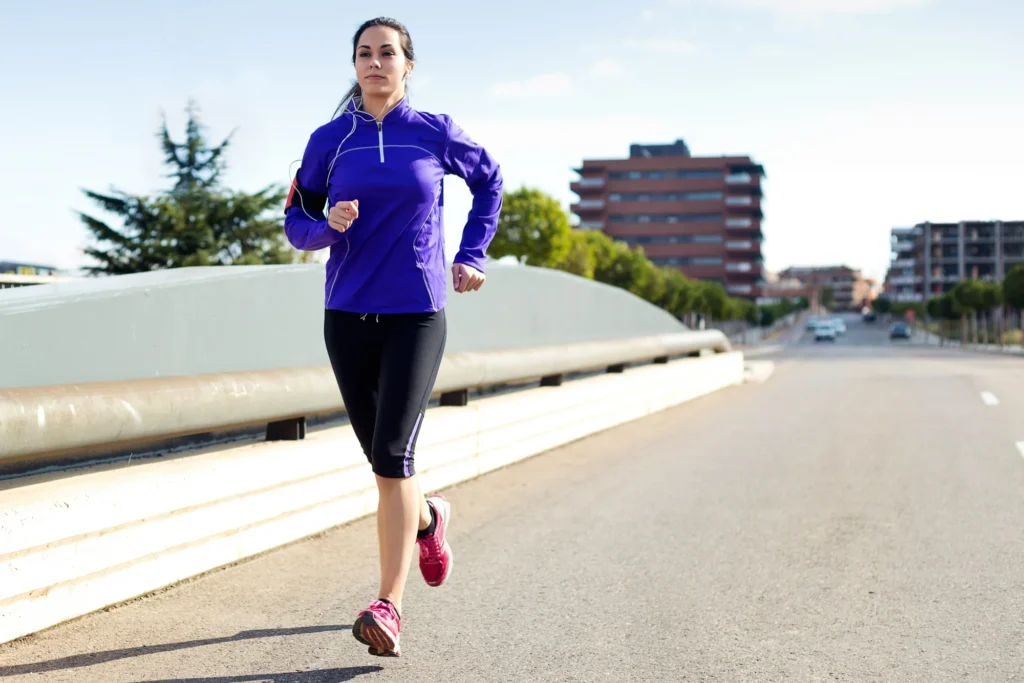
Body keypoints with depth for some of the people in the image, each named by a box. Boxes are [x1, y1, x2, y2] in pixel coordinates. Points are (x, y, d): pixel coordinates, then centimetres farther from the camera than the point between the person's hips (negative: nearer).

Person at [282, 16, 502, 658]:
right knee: (381, 459, 12)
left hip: (416, 315, -3)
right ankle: (429, 519, 45)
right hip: (348, 315, 3)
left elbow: (489, 179, 19)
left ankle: (388, 607, -13)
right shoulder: (330, 139, 4)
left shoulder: (436, 132, 1)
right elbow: (297, 223, 8)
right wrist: (329, 224, -14)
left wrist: (472, 255, 11)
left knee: (393, 455, -15)